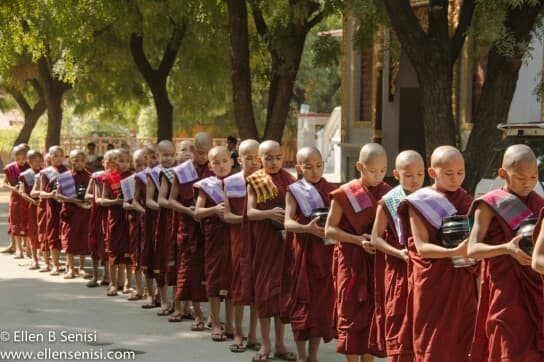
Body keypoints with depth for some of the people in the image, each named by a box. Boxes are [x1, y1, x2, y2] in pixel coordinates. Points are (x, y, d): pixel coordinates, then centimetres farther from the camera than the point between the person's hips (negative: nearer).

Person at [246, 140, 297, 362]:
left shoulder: (288, 180, 6)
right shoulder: (254, 182, 1)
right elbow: (250, 212, -8)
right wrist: (270, 213, -25)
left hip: (285, 240, 1)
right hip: (263, 241, -1)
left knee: (282, 286, 4)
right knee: (264, 287, 2)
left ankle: (280, 344, 13)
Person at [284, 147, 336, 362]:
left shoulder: (331, 190, 7)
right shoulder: (295, 191, 0)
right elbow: (288, 223, -12)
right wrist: (307, 228, -30)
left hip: (328, 252, 2)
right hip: (305, 251, -2)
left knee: (323, 302, 5)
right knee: (304, 301, 3)